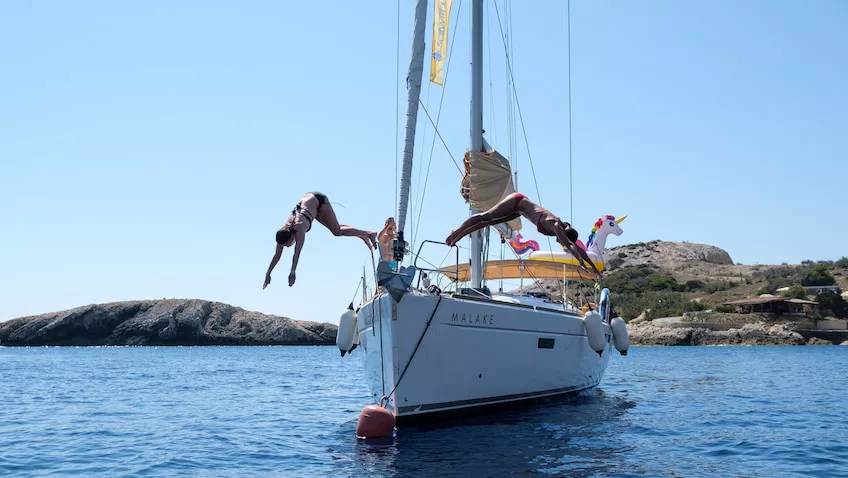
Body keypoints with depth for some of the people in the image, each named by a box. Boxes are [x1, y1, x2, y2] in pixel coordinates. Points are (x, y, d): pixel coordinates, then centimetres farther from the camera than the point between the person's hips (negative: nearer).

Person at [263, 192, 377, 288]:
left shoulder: (299, 228, -40)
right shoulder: (283, 232, -21)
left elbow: (297, 252, -48)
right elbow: (277, 255, -15)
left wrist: (292, 272, -53)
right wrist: (268, 274, -17)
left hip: (318, 200, -6)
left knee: (337, 231, -5)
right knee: (335, 229, 12)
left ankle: (369, 234, 4)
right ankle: (363, 236, 27)